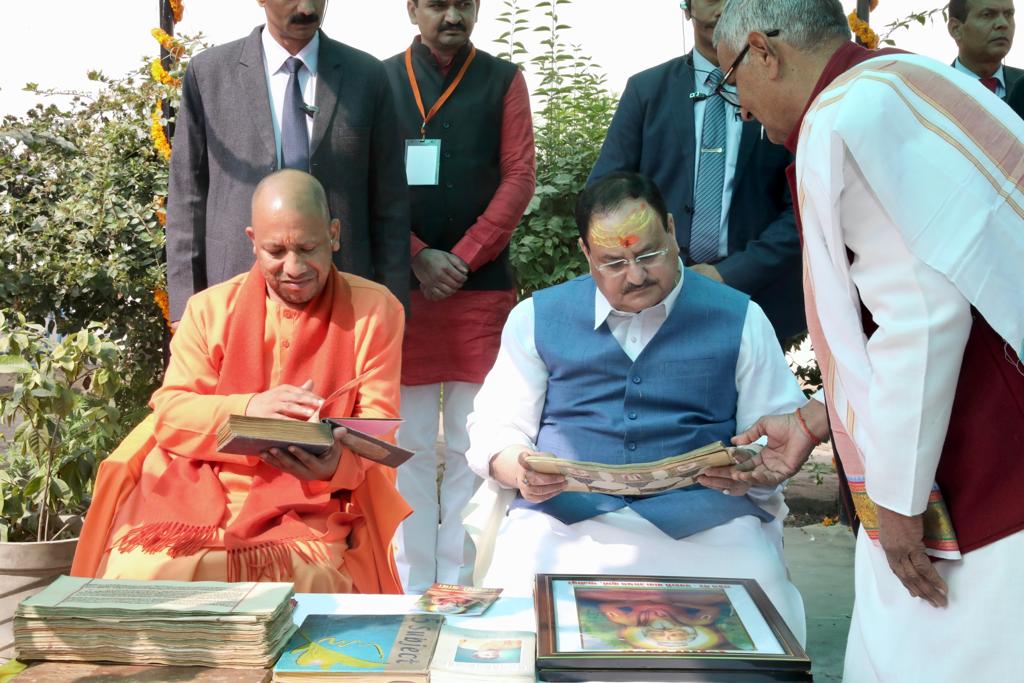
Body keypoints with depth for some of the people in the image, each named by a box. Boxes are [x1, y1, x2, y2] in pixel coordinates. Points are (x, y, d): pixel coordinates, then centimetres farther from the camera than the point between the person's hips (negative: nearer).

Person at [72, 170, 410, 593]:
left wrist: (336, 465, -22)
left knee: (303, 575, -32)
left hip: (311, 509, -1)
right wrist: (248, 408, -16)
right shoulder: (211, 308, 12)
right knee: (142, 571, -26)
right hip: (199, 494, 2)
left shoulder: (374, 309, 7)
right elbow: (170, 414, 3)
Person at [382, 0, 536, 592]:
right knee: (408, 442, 3)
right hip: (400, 284, 0)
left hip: (483, 285, 0)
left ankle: (457, 582, 13)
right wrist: (417, 256, -10)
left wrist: (463, 258, -9)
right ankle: (412, 586, 13)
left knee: (472, 444, 3)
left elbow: (520, 176, 1)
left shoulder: (504, 80, 9)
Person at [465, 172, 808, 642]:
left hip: (707, 522, 0)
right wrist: (519, 469, -12)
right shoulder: (538, 317, 12)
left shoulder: (739, 318, 10)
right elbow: (494, 428, 12)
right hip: (564, 519, 0)